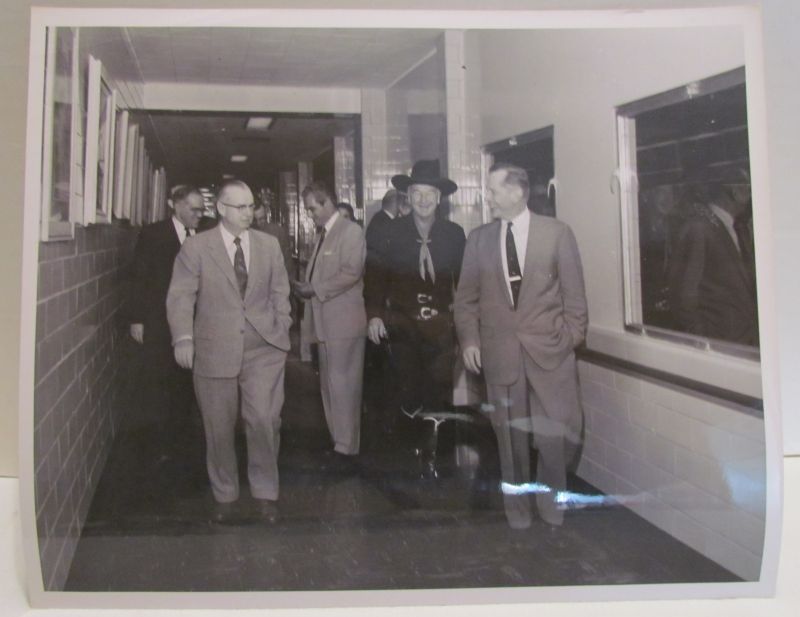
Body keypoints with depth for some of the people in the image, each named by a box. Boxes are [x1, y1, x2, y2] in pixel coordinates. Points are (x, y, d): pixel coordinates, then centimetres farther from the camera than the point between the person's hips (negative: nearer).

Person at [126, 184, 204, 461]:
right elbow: (139, 279, -2)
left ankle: (177, 435, 15)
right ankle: (162, 443, 9)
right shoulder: (153, 234, -1)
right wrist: (136, 319, -6)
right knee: (157, 380, 1)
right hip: (159, 323, -3)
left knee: (185, 382, 2)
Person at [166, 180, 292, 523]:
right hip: (215, 350, -1)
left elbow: (279, 292, 12)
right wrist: (183, 337, -15)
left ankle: (265, 492, 14)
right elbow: (180, 296, -4)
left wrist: (281, 330, 4)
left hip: (263, 349, 1)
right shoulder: (196, 247, 0)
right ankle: (224, 494, 26)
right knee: (219, 428, 8)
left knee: (264, 420, -6)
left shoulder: (269, 245, 8)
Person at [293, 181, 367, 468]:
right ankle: (338, 441, 22)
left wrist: (315, 289, -17)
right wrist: (306, 287, 2)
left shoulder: (350, 231, -8)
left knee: (342, 385, -5)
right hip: (326, 321, 9)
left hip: (343, 321, -9)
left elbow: (351, 273, -18)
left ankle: (346, 450, 2)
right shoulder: (323, 234, 17)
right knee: (330, 385, 12)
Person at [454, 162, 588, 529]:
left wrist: (572, 337, -1)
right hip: (499, 350, 2)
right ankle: (516, 503, 23)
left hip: (549, 348, -1)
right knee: (510, 432, 7)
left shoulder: (557, 233, 0)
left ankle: (549, 499, 23)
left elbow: (573, 292, 3)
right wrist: (469, 340, 2)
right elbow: (466, 296, 10)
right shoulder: (478, 239, 6)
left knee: (551, 431, 2)